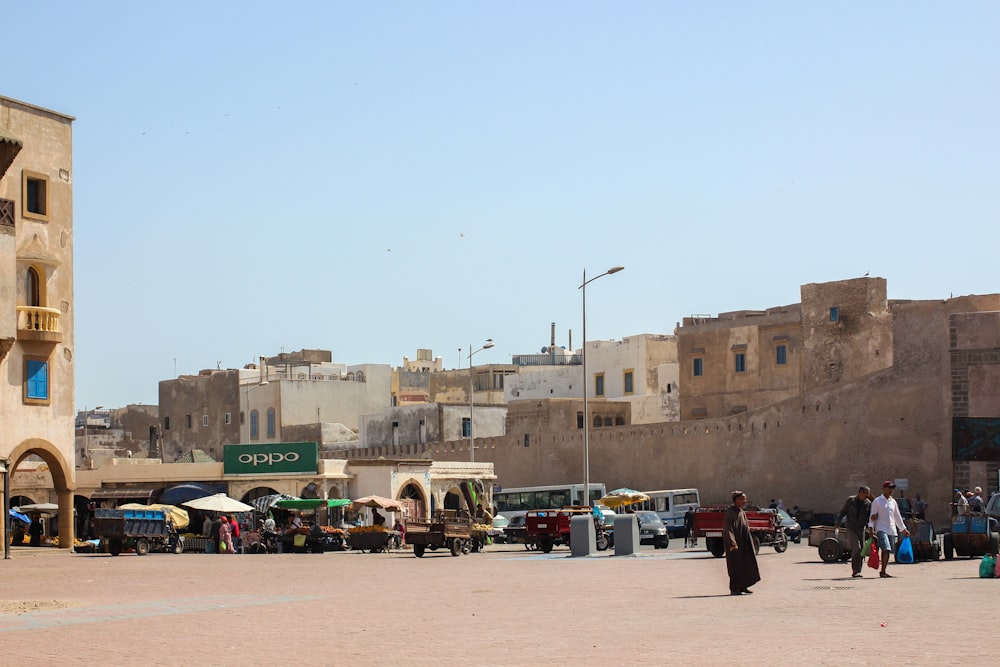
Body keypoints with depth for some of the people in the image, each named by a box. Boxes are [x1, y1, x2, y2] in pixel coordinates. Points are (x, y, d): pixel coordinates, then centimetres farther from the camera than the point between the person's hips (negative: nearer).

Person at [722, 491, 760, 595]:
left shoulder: (742, 512, 14)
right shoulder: (730, 513, -13)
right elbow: (727, 529, -18)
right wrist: (732, 544, -25)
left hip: (744, 543, 9)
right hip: (735, 543, -9)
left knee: (746, 565, 10)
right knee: (735, 566, -5)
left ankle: (743, 586, 18)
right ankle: (734, 589, 1)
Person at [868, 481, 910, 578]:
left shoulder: (893, 502, 17)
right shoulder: (877, 501, 0)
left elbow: (897, 516, 25)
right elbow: (873, 516, -2)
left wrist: (903, 529, 27)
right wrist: (871, 527, -13)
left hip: (892, 530, 6)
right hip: (881, 529, -6)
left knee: (887, 551, 4)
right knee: (886, 549, -20)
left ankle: (883, 571, 9)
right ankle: (883, 571, -20)